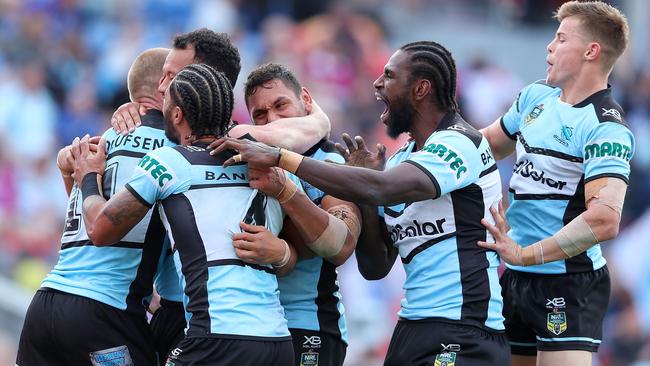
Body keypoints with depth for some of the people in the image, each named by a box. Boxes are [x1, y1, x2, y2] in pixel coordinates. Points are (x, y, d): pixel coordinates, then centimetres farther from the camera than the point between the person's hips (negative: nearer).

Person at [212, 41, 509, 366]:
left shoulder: (458, 143, -10)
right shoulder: (400, 161, 16)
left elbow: (378, 189, -26)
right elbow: (375, 268, 15)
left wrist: (279, 157, -24)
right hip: (412, 329, 8)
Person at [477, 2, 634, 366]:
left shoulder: (606, 128, -18)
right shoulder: (536, 97, 9)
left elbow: (604, 219, -30)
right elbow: (490, 143, 29)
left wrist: (526, 254, -32)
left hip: (568, 284, -9)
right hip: (516, 280, 9)